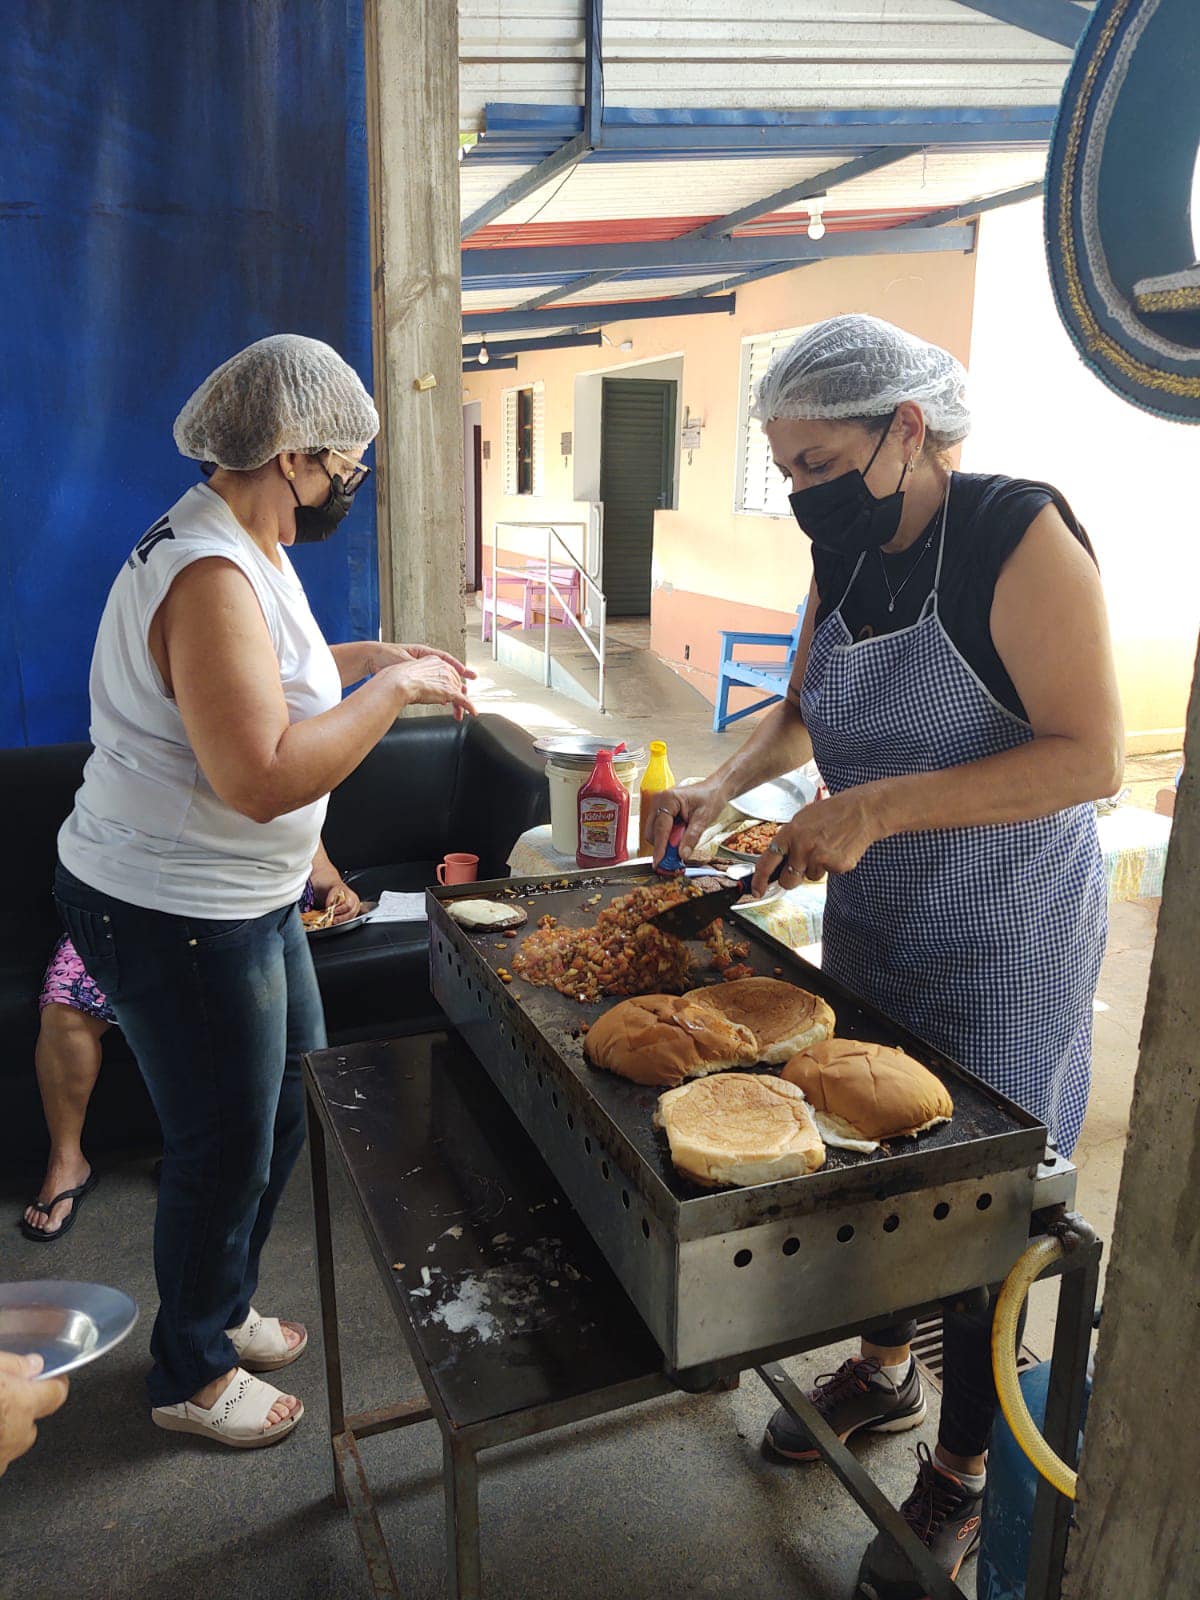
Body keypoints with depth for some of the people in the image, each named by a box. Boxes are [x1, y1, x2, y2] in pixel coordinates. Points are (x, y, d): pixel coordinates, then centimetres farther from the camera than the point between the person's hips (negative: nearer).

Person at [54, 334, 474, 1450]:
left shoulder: (245, 546, 8)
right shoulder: (209, 575, -26)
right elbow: (264, 777, -33)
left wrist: (372, 657, 9)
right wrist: (392, 690, -23)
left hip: (242, 898, 10)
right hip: (176, 917, -10)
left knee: (288, 1099, 22)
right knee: (226, 1146, 7)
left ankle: (220, 1308, 45)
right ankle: (190, 1375, 34)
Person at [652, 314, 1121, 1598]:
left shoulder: (1018, 534, -19)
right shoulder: (845, 557, 2)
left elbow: (1090, 757, -24)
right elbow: (803, 710, 15)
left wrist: (880, 805, -31)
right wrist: (722, 784, -3)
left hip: (1001, 942, -6)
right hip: (870, 922, 7)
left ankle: (959, 1476, 31)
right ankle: (883, 1368, 46)